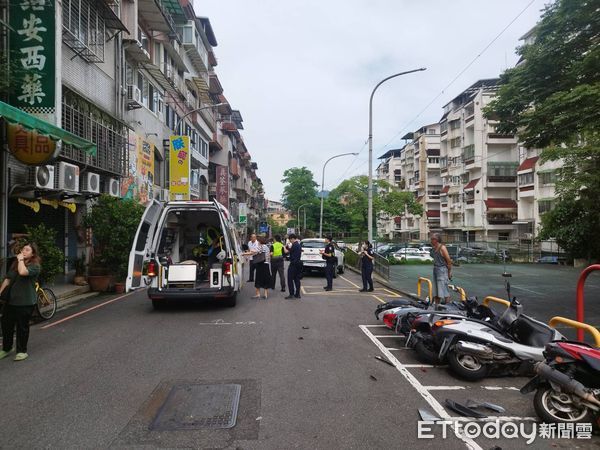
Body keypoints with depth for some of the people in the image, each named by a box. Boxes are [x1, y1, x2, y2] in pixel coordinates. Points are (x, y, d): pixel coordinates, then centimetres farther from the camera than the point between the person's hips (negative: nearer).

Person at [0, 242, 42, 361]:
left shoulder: (35, 265, -11)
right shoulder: (15, 263, 10)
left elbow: (23, 272, -31)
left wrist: (20, 259, -18)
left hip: (25, 302, -6)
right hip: (11, 299, 7)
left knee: (22, 327, 3)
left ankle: (22, 351, 19)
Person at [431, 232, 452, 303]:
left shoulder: (442, 248, -15)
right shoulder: (434, 248, 9)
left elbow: (449, 260, -13)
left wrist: (449, 272, -10)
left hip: (442, 270, -8)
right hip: (435, 269, 8)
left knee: (444, 290, -5)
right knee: (436, 291, 11)